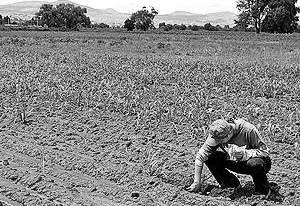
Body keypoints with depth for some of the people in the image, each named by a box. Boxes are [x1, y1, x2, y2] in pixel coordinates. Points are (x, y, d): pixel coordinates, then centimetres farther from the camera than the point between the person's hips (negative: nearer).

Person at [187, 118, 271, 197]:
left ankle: (263, 190, -9)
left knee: (254, 164, -40)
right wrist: (197, 182, -20)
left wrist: (245, 153, -41)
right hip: (237, 163, 4)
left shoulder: (249, 130, -29)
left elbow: (265, 151, -25)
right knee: (209, 157, -14)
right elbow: (200, 156, -17)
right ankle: (233, 184, 2)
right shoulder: (216, 134, -18)